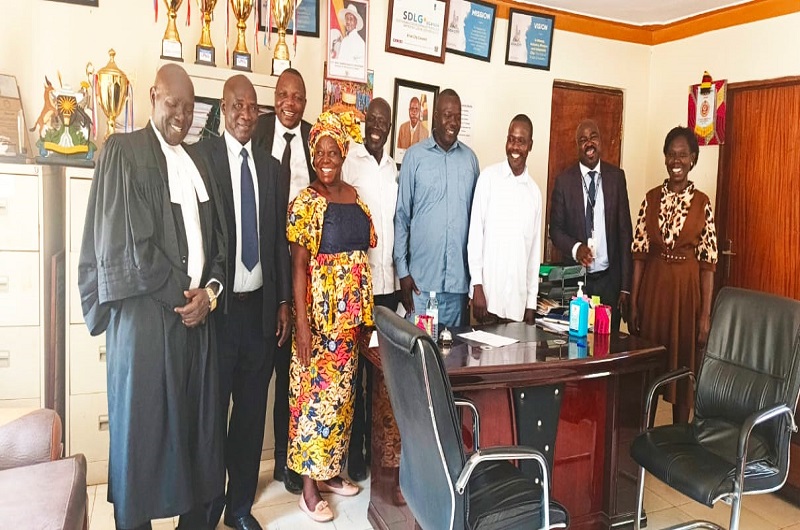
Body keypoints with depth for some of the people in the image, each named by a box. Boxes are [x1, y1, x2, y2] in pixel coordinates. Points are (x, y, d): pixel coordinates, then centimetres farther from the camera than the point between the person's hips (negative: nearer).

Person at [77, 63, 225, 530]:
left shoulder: (198, 161, 17)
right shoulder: (123, 151, -1)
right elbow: (127, 243, -9)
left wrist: (210, 291, -2)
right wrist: (181, 293, -7)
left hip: (198, 313, 5)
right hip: (145, 313, -5)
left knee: (200, 421, 8)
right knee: (142, 425, 4)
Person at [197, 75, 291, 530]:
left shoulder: (270, 165, 12)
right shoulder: (203, 155, -3)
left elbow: (279, 237, 12)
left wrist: (284, 301, 9)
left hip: (260, 305, 5)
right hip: (218, 304, -4)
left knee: (252, 410, 12)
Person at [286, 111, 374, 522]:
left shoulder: (354, 196, 9)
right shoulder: (306, 202, -7)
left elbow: (363, 250, 12)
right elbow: (299, 266, -11)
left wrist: (365, 313, 9)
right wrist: (301, 322, -17)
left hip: (352, 309, 6)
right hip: (321, 307, -6)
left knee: (341, 389, 14)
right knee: (316, 390, 1)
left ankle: (329, 470, 30)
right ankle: (309, 485, 14)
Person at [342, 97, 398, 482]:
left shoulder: (394, 168, 13)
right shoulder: (348, 161, -4)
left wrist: (401, 275, 12)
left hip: (388, 281, 5)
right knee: (353, 370, 5)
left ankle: (376, 445, 25)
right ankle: (353, 451, 17)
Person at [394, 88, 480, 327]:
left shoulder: (470, 158, 9)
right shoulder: (415, 155, -1)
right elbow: (401, 215, 0)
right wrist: (402, 271, -4)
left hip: (459, 279, 3)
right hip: (421, 279, -3)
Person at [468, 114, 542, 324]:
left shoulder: (535, 192, 9)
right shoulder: (488, 177, -1)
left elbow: (535, 248, 12)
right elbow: (475, 231, -3)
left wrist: (531, 303, 10)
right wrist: (477, 285, -8)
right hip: (488, 291, -3)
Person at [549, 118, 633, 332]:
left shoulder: (616, 176, 3)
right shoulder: (564, 181, -1)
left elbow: (624, 231, 3)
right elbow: (555, 229, 4)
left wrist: (625, 286, 0)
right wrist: (575, 248, -18)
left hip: (609, 278, 1)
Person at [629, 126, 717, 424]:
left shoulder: (702, 203, -2)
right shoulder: (651, 199, 3)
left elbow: (708, 262, -3)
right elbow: (639, 253, 2)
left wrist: (706, 314, -7)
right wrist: (633, 303, -1)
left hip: (686, 289, -2)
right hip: (653, 287, 2)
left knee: (684, 364, 8)